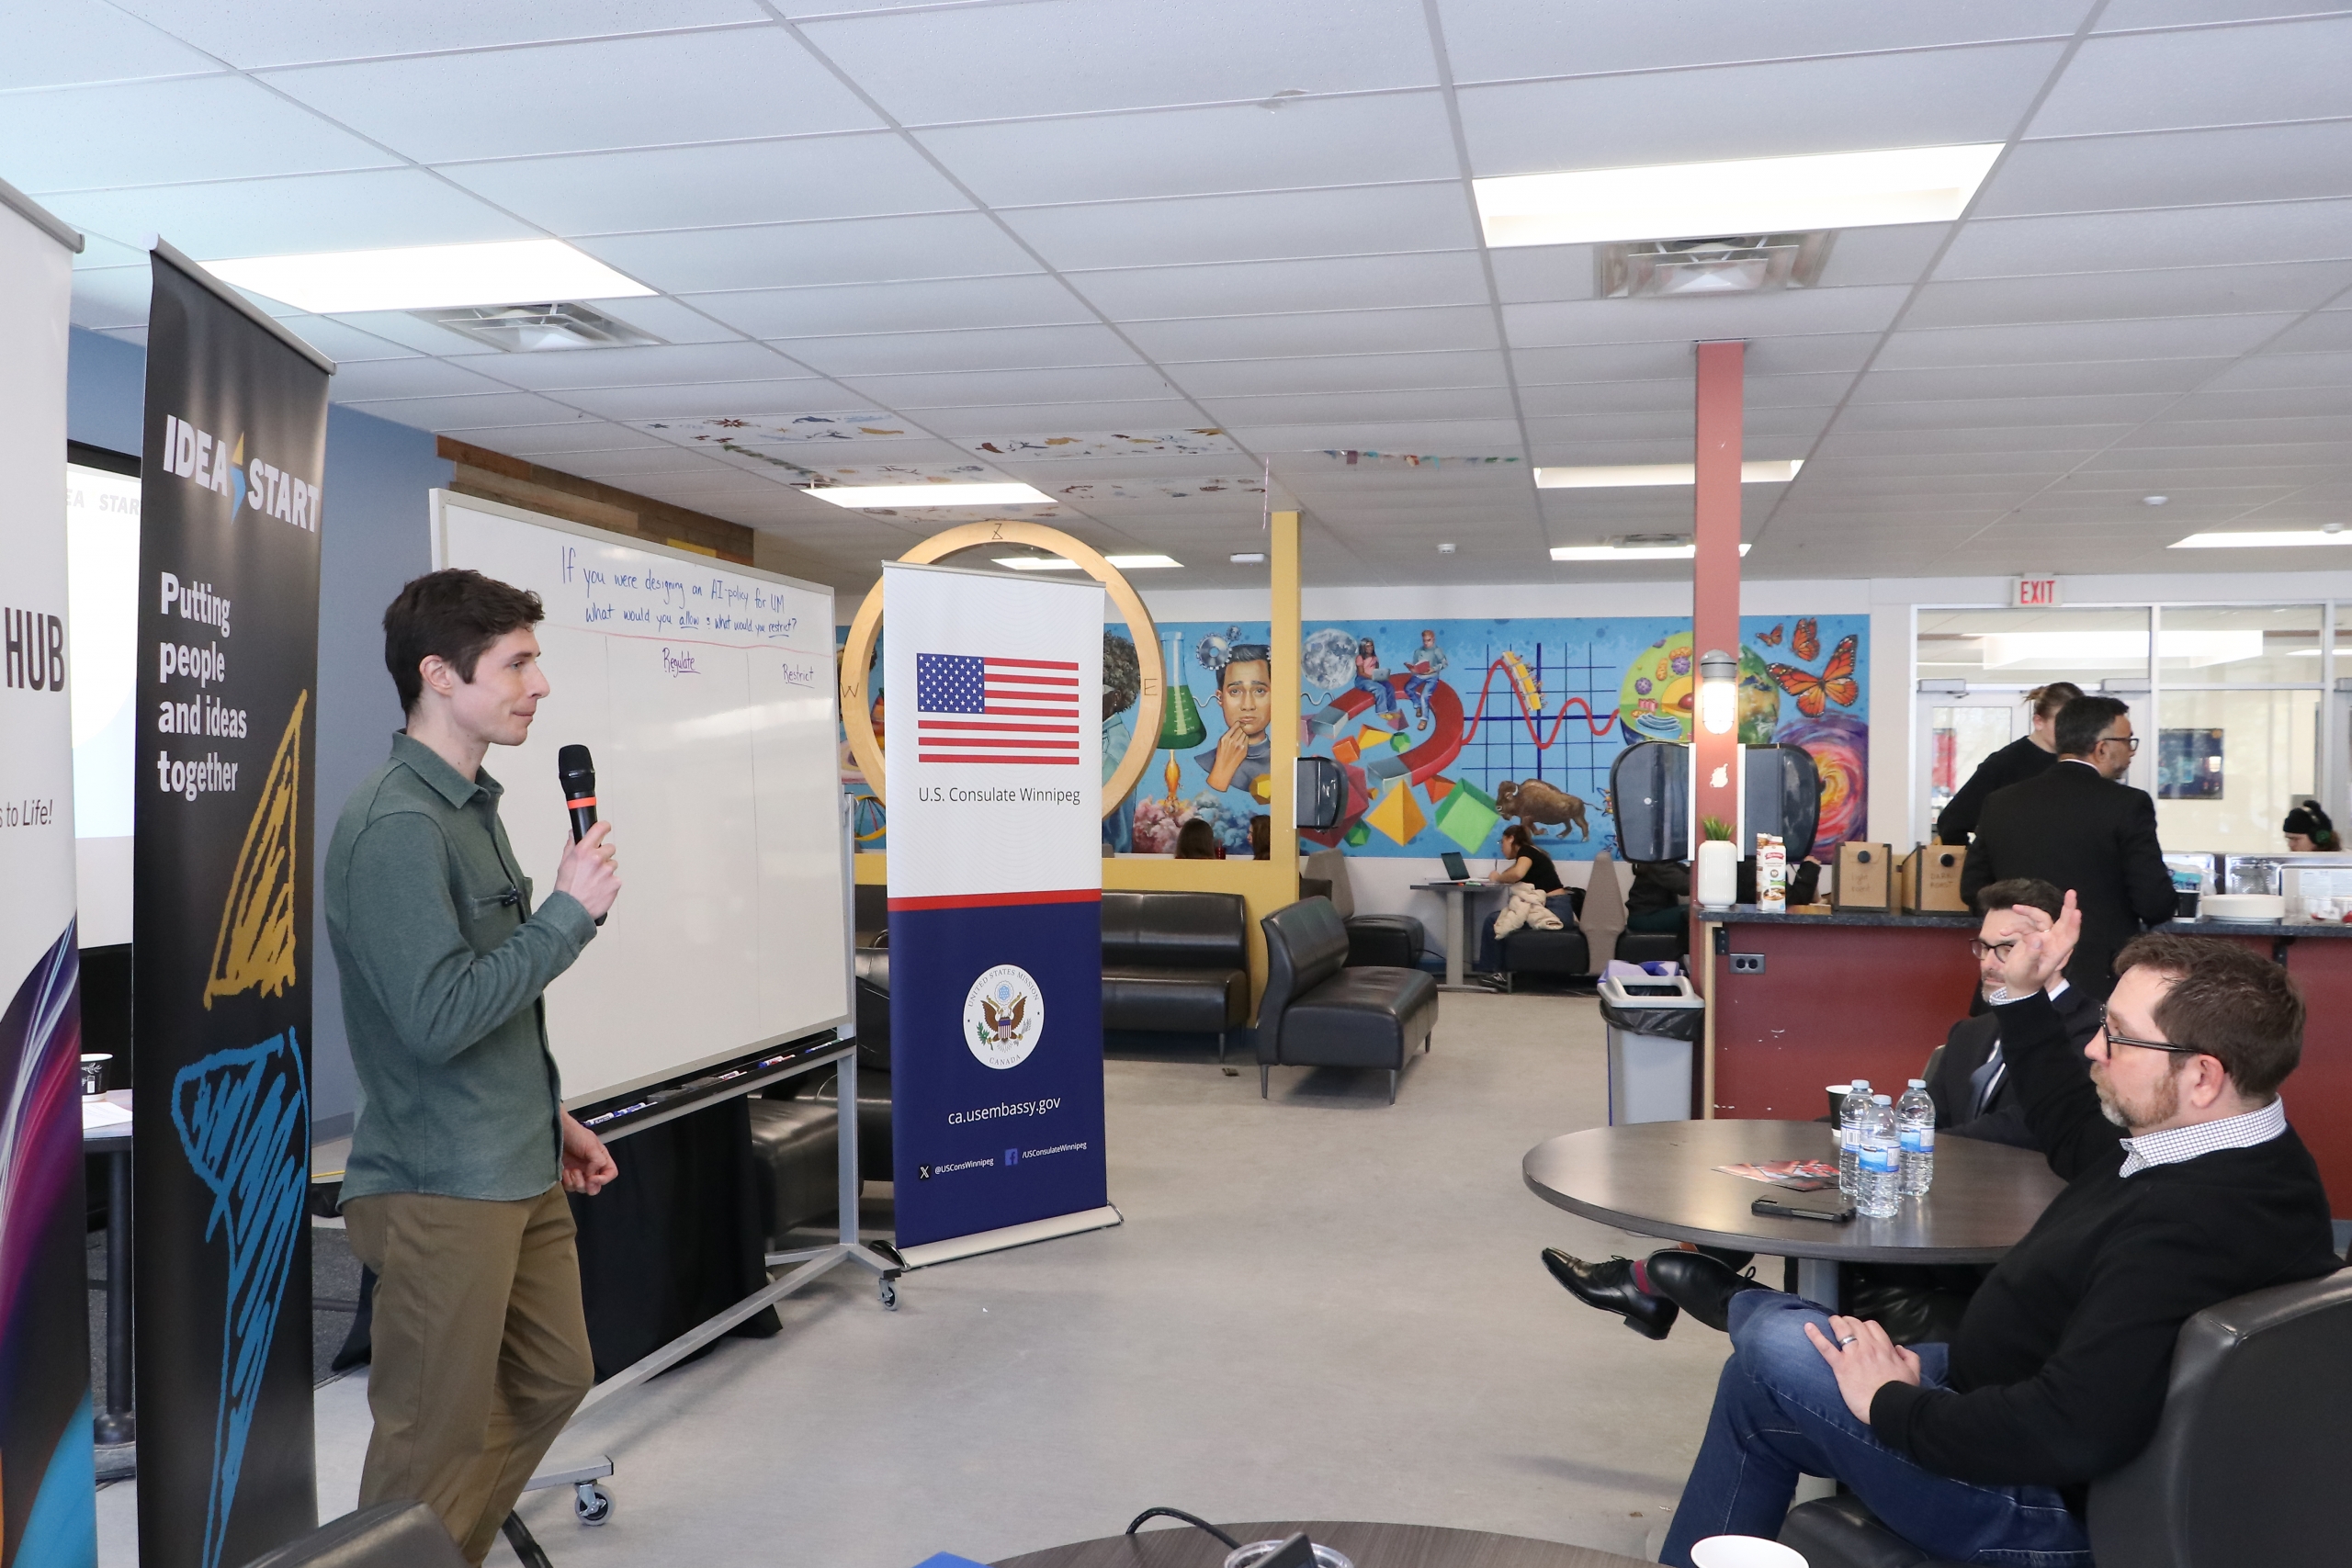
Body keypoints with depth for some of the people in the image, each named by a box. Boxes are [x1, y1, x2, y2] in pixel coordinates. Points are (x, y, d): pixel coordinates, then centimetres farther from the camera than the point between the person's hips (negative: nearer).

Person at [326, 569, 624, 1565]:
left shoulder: (468, 804, 11)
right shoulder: (396, 825, -20)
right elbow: (438, 1015, -26)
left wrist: (552, 1115, 20)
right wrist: (570, 912, -19)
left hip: (520, 1171, 10)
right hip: (442, 1187, -10)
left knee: (553, 1379, 20)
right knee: (436, 1444, 3)